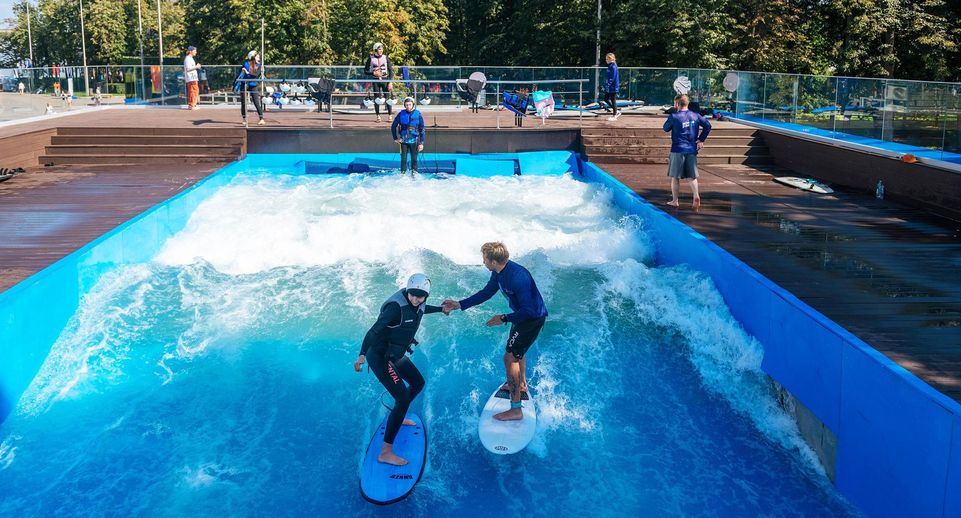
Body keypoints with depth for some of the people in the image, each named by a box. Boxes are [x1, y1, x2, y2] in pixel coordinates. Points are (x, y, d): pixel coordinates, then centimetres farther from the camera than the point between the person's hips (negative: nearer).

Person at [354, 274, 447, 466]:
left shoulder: (418, 305, 0)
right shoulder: (397, 307, -26)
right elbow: (374, 331, -30)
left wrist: (441, 309, 44)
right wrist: (362, 355, -40)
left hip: (396, 355, 10)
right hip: (381, 357, -10)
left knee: (418, 383, 26)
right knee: (403, 399, -17)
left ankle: (398, 417, 51)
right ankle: (385, 452, -16)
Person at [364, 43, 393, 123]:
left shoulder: (385, 58, 1)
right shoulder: (371, 58, 1)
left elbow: (391, 70, 2)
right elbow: (366, 70, 4)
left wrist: (390, 82, -6)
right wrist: (373, 73, -14)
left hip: (385, 80, -1)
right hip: (376, 80, 1)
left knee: (387, 97, -7)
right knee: (376, 98, 2)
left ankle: (389, 116, 1)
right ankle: (378, 116, 11)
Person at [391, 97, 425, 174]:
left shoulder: (418, 114, -3)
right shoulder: (401, 114, -1)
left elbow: (421, 129, -1)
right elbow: (393, 126, 9)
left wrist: (421, 143, -4)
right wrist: (395, 138, 4)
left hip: (414, 141, -1)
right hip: (404, 141, 1)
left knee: (414, 159, 5)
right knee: (403, 159, 2)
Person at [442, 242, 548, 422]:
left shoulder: (517, 277, -34)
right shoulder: (499, 272, -4)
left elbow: (528, 311, -31)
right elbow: (486, 293, 9)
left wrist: (504, 319, -21)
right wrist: (459, 304, 5)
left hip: (533, 318, -10)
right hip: (523, 314, 10)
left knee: (510, 357, -11)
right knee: (517, 348, 30)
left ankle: (516, 410, -7)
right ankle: (521, 384, 55)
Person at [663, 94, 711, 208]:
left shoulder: (674, 116, -9)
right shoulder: (695, 116, 4)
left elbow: (666, 129, 5)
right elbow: (708, 126, 7)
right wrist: (701, 140, 11)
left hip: (678, 150, -4)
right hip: (692, 149, 4)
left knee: (675, 177, 7)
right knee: (692, 176, 9)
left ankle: (674, 201, 11)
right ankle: (696, 196, -11)